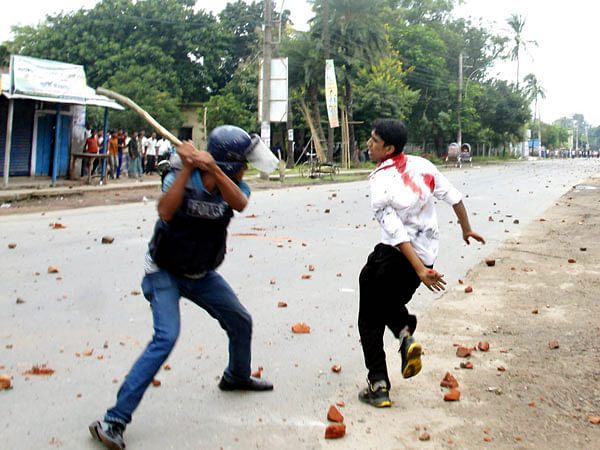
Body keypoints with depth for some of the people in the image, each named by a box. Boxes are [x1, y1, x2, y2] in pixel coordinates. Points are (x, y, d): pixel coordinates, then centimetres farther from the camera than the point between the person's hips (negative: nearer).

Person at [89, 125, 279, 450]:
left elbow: (238, 203, -32)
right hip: (165, 273, -6)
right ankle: (114, 421, -20)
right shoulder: (179, 178, -18)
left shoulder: (233, 184, -8)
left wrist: (213, 170, -46)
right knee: (166, 337, -24)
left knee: (241, 322, 16)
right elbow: (165, 212, -37)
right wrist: (186, 168, -42)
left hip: (202, 275, 6)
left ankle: (236, 377, 49)